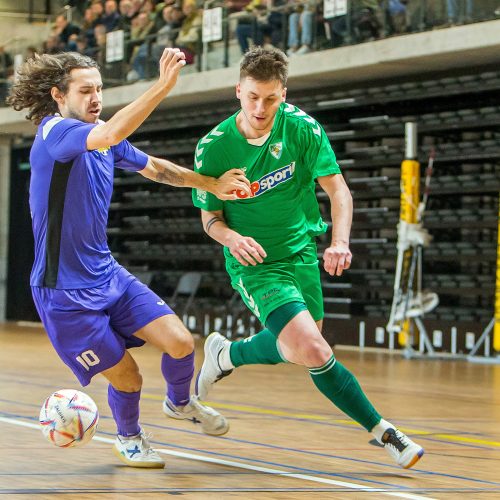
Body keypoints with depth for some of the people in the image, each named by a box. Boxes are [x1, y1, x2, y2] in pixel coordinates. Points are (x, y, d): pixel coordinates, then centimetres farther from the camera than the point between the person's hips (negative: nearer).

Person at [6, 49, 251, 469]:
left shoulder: (101, 136, 6)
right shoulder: (53, 132, -19)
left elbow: (153, 167, 22)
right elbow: (111, 134, -40)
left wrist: (211, 183, 9)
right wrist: (163, 86, -46)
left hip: (107, 274, 7)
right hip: (64, 293, -7)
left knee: (179, 342, -5)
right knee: (127, 377, -2)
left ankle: (180, 403, 27)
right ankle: (129, 437, 31)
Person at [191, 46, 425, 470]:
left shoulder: (301, 127, -11)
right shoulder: (213, 148, -15)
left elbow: (337, 188, -10)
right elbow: (210, 217, -5)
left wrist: (340, 241, -27)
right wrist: (231, 237, -29)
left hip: (302, 252, 5)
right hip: (256, 264, -4)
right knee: (315, 354, -24)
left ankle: (227, 354, 46)